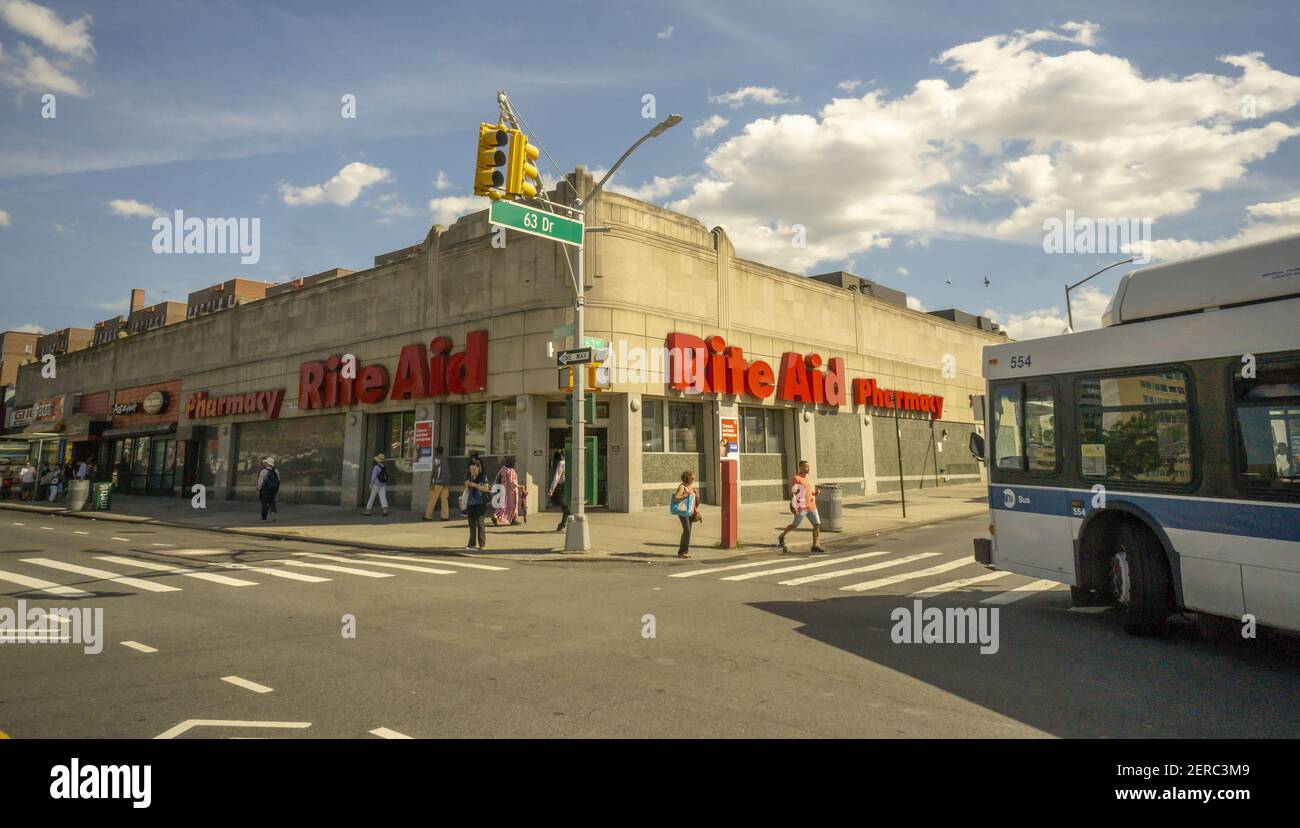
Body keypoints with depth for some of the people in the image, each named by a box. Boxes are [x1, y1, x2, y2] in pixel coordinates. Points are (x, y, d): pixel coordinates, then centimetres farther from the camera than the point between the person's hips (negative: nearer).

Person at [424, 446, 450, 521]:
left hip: (438, 482, -7)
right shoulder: (445, 459, 17)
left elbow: (435, 471, -12)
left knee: (432, 499, -1)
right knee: (444, 499, 4)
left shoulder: (437, 459, -5)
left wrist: (431, 482, -11)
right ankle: (445, 516, -3)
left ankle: (428, 516, 0)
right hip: (446, 481, 7)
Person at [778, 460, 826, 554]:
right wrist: (793, 506, -19)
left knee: (817, 524, -4)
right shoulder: (796, 478, -10)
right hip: (801, 507, -6)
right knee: (795, 524, 6)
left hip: (812, 506, 6)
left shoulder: (809, 477, 13)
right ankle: (781, 536, 29)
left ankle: (815, 546, 1)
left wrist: (816, 493, 0)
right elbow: (792, 493, -13)